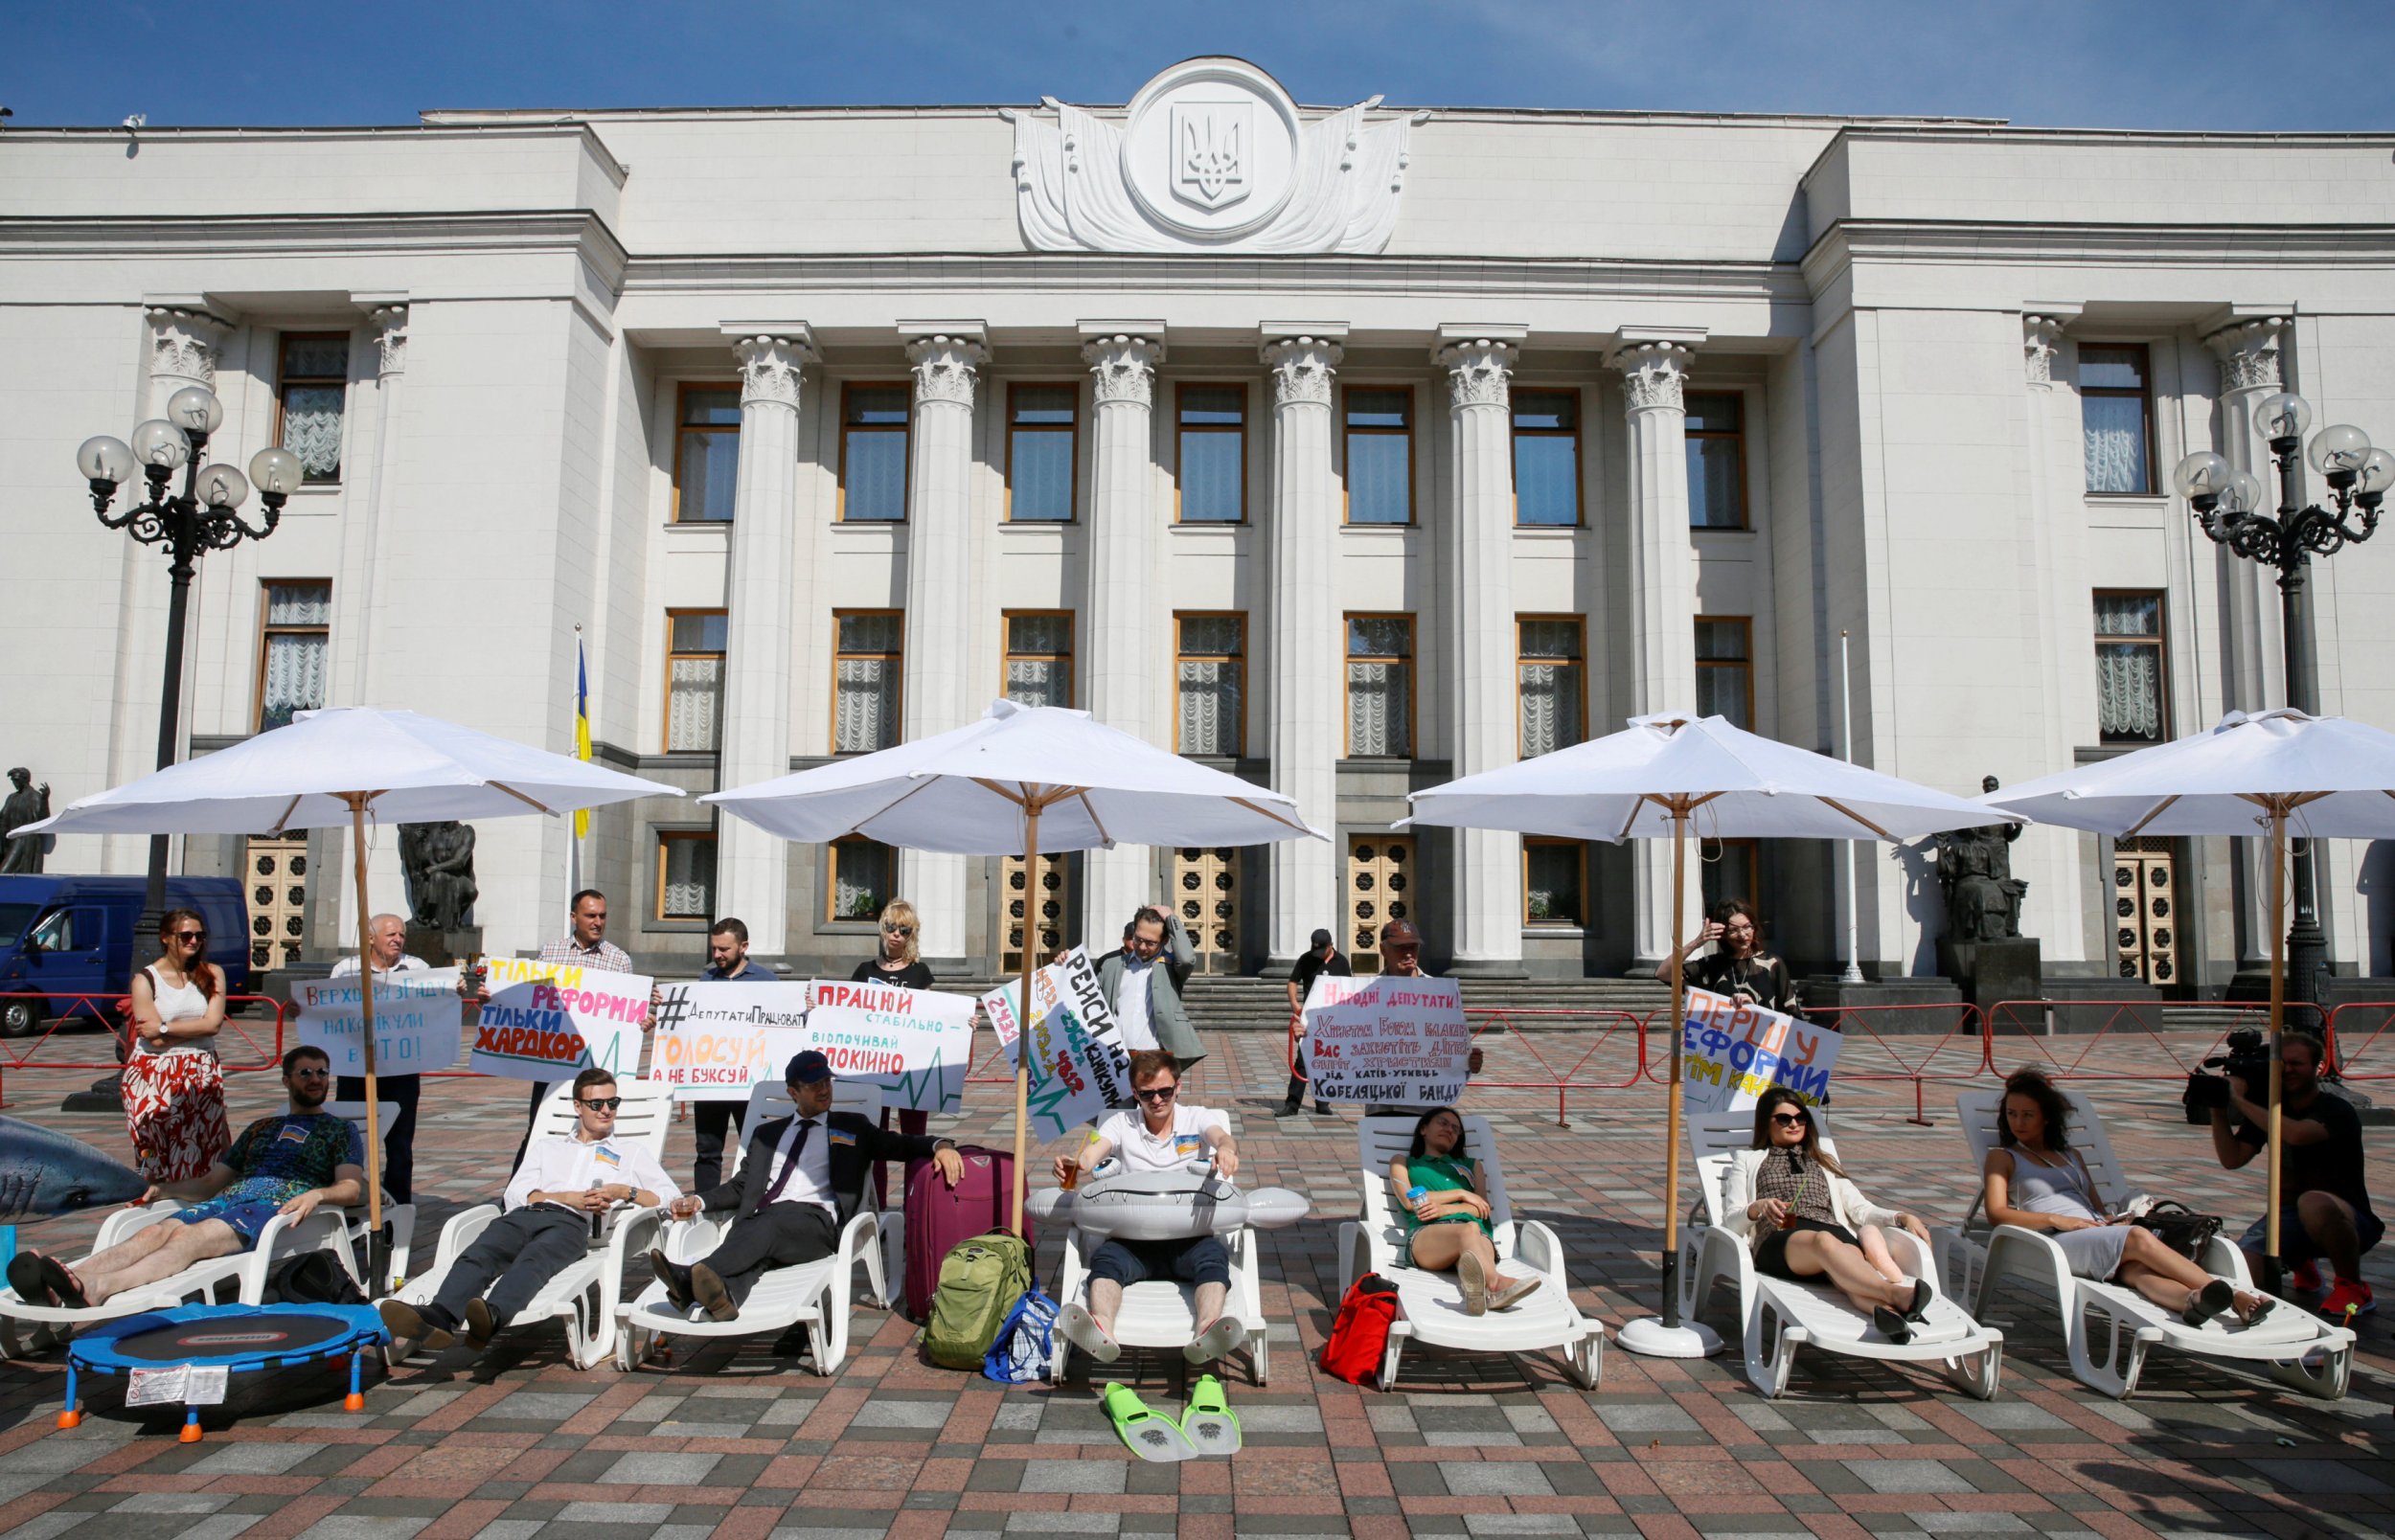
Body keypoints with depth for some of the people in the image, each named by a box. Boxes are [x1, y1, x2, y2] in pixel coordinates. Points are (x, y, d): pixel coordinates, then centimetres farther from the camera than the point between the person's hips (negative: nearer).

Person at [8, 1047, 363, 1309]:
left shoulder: (340, 1130, 18)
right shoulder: (261, 1128, 33)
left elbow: (351, 1189, 3)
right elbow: (209, 1183, 28)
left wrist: (317, 1194, -19)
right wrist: (165, 1189, 9)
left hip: (278, 1205, -5)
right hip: (227, 1199, 5)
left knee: (188, 1238, -32)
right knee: (154, 1232, -26)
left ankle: (95, 1288, -57)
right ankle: (65, 1282, -50)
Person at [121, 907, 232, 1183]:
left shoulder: (212, 974, 6)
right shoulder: (145, 979, -1)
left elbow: (214, 1023, -6)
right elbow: (155, 1039, -9)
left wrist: (165, 1028, -8)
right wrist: (197, 1027, -6)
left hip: (202, 1074, 2)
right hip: (154, 1075, -2)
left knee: (203, 1155, 1)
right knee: (158, 1158, -1)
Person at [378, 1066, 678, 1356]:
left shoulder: (631, 1154, 30)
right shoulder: (546, 1147, 35)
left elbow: (672, 1197, 18)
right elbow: (515, 1193, 17)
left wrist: (625, 1191, 1)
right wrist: (569, 1197, 1)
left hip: (572, 1224, -3)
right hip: (524, 1214, 3)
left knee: (533, 1260, -37)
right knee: (476, 1256, -30)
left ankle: (490, 1316, -64)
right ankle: (439, 1318, -56)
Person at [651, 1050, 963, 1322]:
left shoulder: (852, 1127, 24)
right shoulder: (767, 1134, 31)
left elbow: (897, 1145, 14)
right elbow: (742, 1187, 27)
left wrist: (940, 1146, -6)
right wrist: (699, 1200, 9)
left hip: (817, 1222, -3)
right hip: (762, 1220, 3)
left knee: (770, 1223, -36)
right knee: (751, 1243, -35)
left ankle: (691, 1277, -58)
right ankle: (724, 1294, -66)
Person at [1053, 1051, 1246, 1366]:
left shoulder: (1198, 1118, 13)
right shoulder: (1121, 1123, 15)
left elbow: (1223, 1138, -9)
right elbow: (1091, 1154, -4)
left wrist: (1226, 1149, -36)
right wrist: (1074, 1165, -31)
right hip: (1135, 1236, 1)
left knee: (1214, 1257, -33)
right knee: (1105, 1257, -31)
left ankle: (1205, 1336, -58)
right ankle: (1103, 1333, -58)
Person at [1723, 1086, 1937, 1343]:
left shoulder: (1825, 1164, 37)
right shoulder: (1748, 1161, 28)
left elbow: (1861, 1209, 24)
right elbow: (1733, 1223, 16)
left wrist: (1903, 1216, 4)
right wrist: (1758, 1208, -6)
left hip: (1834, 1232, 3)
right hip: (1779, 1240, -3)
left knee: (1851, 1260, -38)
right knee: (1824, 1241, -41)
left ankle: (1887, 1310, -69)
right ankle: (1896, 1295, -65)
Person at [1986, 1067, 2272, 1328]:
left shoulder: (2072, 1156, 34)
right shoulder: (2002, 1158, 16)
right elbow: (1996, 1214, 0)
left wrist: (2110, 1219, 3)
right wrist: (2057, 1220, -11)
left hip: (2098, 1236, 4)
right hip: (2055, 1241, -4)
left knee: (2135, 1268, -34)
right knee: (2139, 1238, -33)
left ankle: (2194, 1300, -64)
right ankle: (2233, 1295, -44)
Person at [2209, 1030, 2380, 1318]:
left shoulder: (2337, 1111, -12)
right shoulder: (2271, 1108, 6)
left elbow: (2295, 1134, -34)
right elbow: (2232, 1159, -1)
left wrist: (2239, 1100, -25)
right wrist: (2218, 1110, -12)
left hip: (2347, 1222, -5)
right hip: (2289, 1216, 5)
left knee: (2312, 1203, -42)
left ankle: (2354, 1288, -15)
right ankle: (2300, 1261, 16)